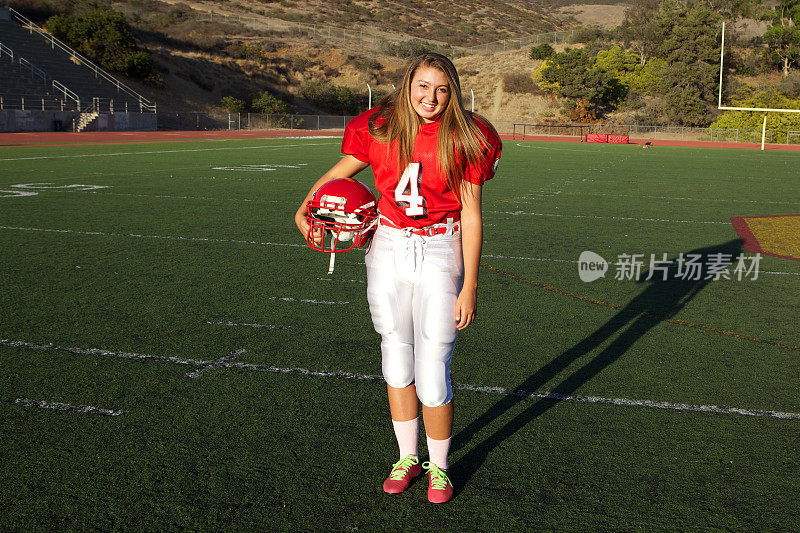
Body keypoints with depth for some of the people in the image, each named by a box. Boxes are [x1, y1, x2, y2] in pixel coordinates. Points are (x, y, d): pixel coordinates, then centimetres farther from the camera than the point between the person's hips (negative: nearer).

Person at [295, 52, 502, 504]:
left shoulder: (465, 139, -8)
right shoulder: (379, 128, -1)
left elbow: (471, 216, -8)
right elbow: (341, 171, 14)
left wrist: (469, 286, -10)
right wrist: (305, 208, -1)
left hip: (440, 255, -3)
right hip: (389, 250, 3)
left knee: (433, 373, -3)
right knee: (397, 360, 12)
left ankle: (439, 466, 22)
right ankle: (407, 457, 32)